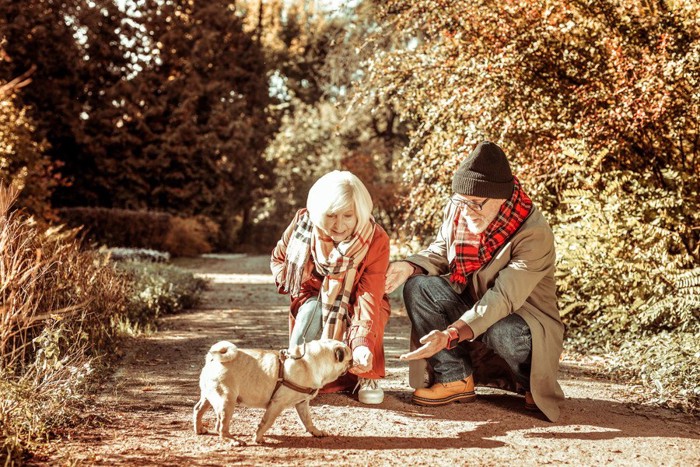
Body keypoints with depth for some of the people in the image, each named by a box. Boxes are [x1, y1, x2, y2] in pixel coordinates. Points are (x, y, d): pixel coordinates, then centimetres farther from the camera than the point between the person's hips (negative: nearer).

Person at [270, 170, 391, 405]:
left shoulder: (376, 240, -28)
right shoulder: (303, 223, -20)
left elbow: (369, 298, -36)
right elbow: (278, 258, 2)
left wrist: (362, 343, -52)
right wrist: (294, 286, -18)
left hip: (352, 306, -1)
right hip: (314, 302, 1)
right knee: (312, 309, -35)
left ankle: (368, 377, -11)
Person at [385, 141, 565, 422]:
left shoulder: (534, 234, -28)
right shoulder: (457, 210, -10)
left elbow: (503, 298, -36)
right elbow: (439, 253, 5)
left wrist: (451, 334, -48)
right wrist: (408, 267, -19)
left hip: (523, 318, -5)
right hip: (472, 307, 6)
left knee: (504, 331, -40)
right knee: (418, 287, -17)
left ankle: (535, 385, -5)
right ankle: (456, 379, -11)